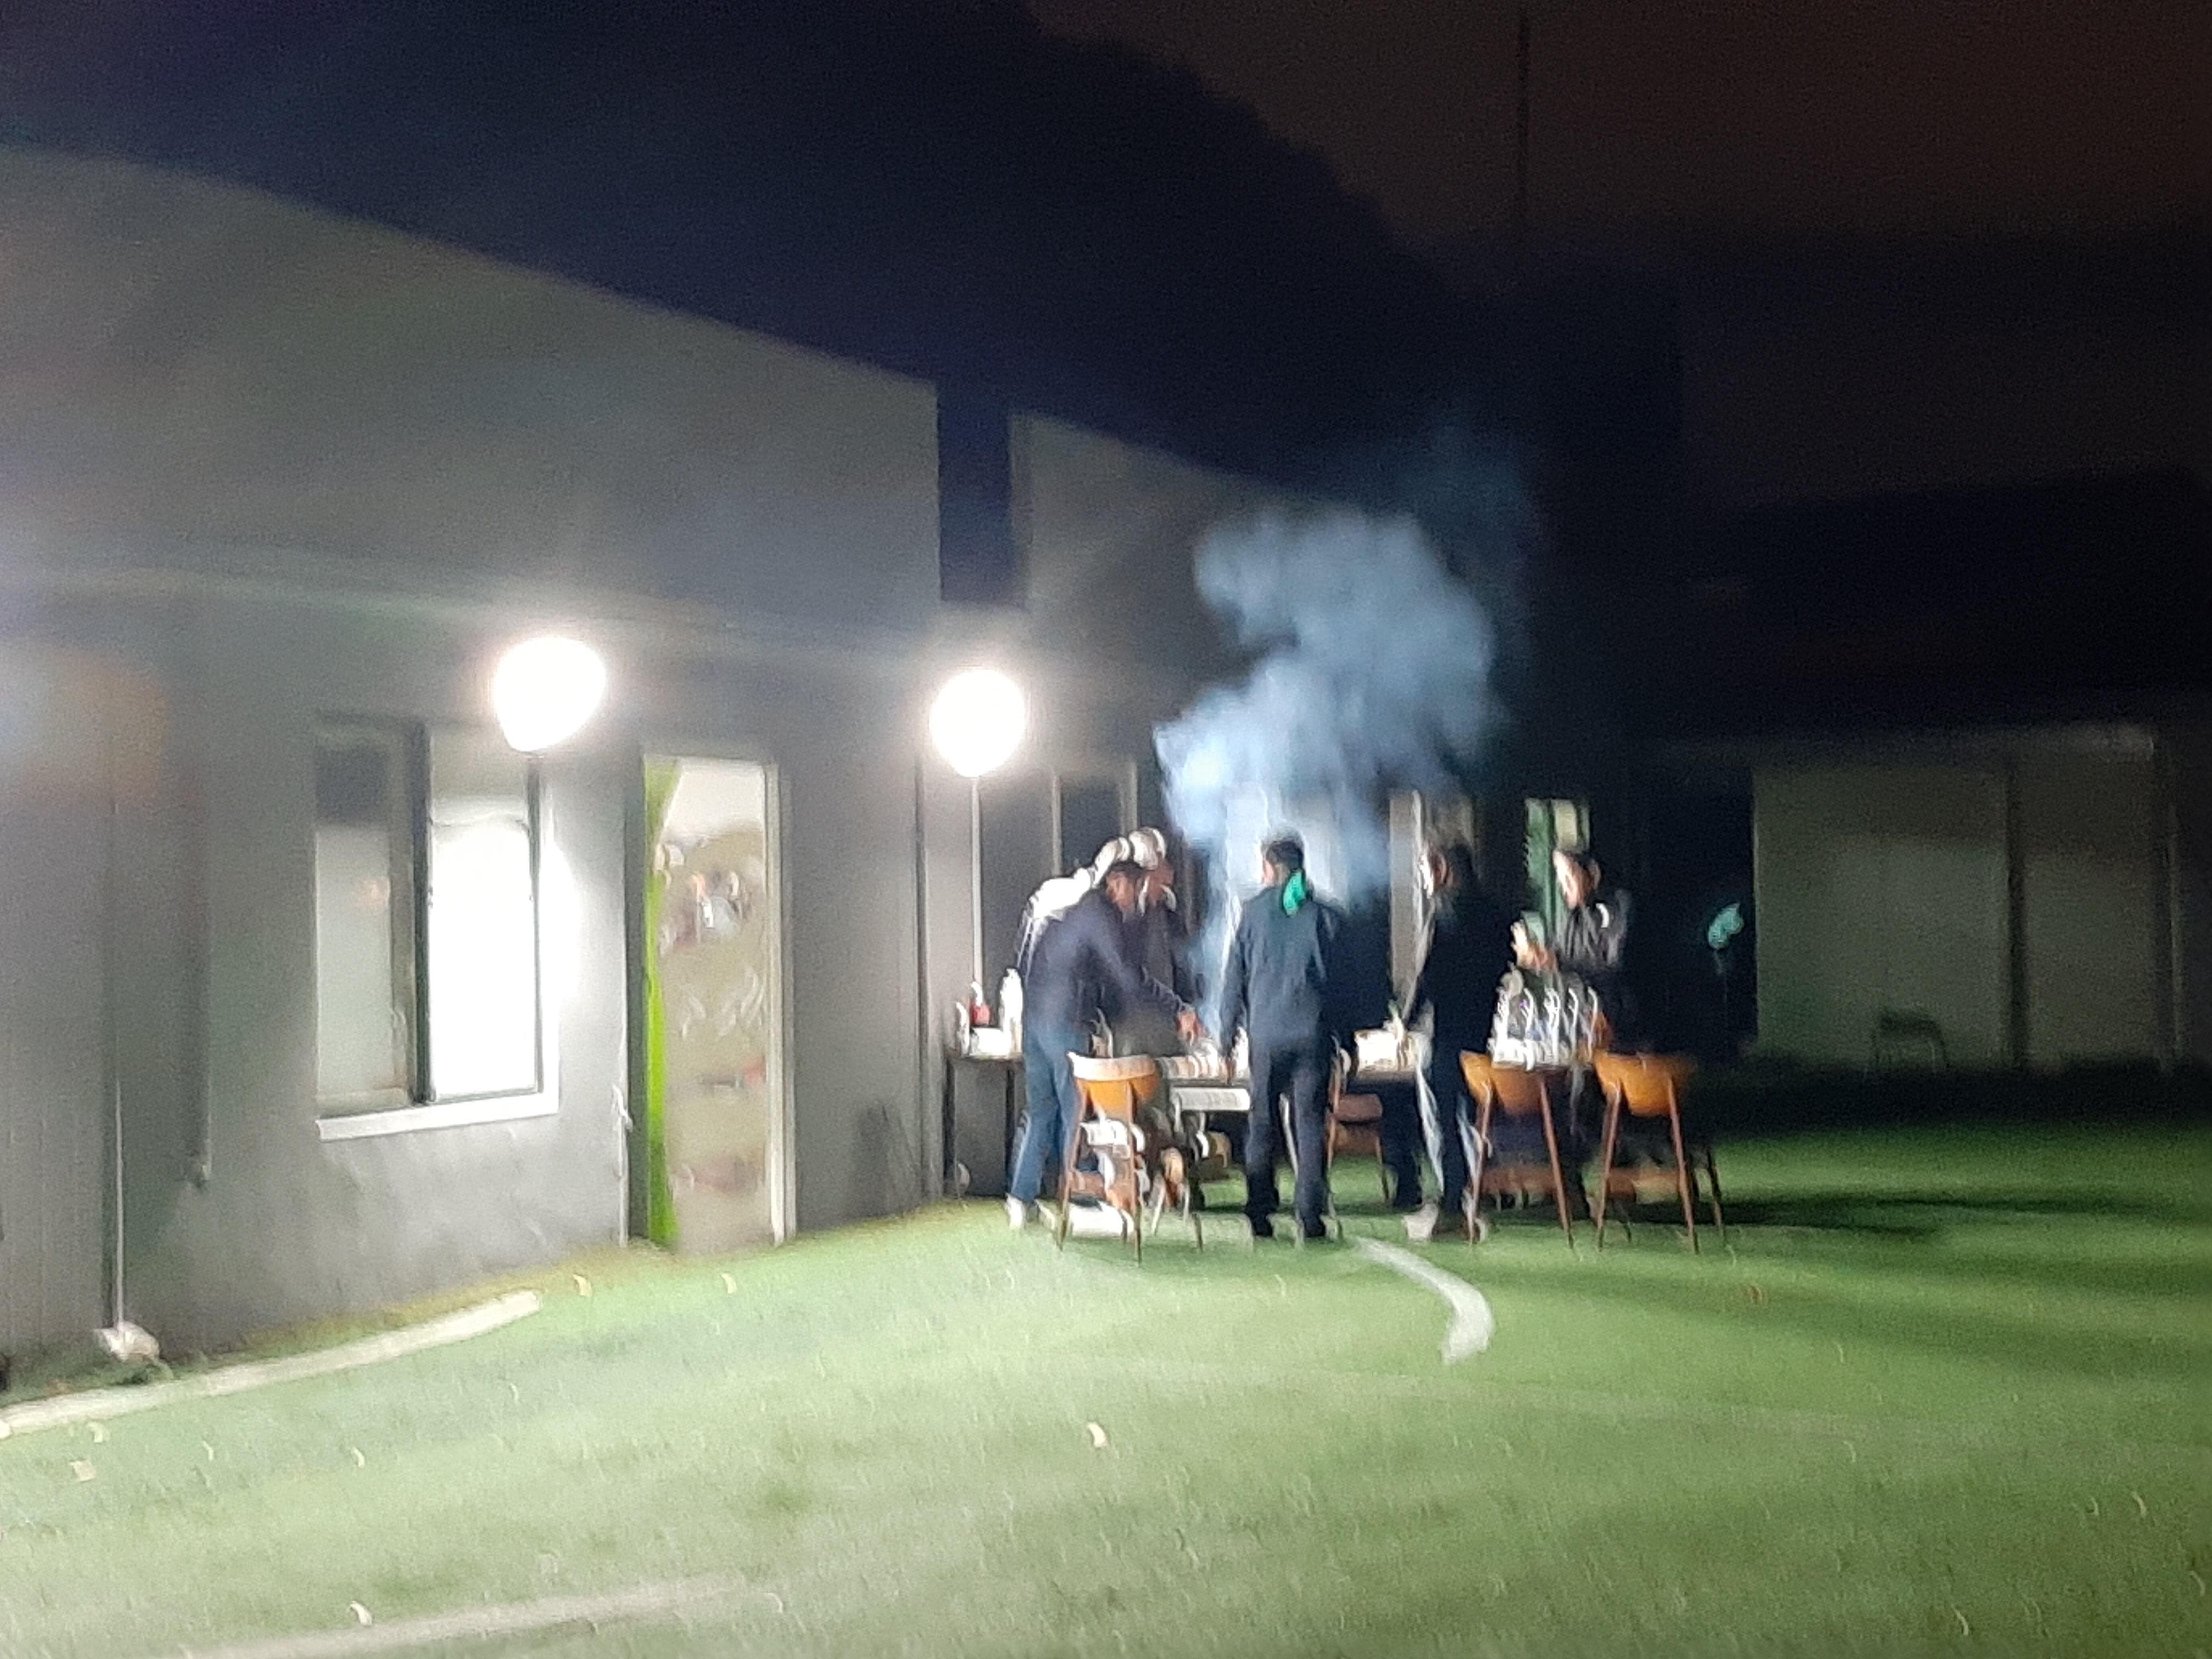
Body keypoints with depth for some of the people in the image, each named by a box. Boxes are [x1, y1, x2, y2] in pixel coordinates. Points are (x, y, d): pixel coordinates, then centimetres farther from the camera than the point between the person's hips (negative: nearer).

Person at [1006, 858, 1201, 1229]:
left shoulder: (1064, 908, 19)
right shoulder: (1101, 914, -8)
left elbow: (1022, 967, 22)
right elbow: (1130, 979, -14)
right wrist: (1179, 1010, -10)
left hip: (1033, 1018, 8)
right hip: (1067, 1023, -8)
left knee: (1041, 1109, 13)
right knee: (1077, 1113, -1)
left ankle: (1021, 1198, 12)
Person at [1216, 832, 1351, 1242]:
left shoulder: (1254, 911, 1)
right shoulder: (1325, 915, 2)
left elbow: (1235, 974, 3)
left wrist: (1228, 1031, 11)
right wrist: (1346, 1038, 11)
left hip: (1266, 1030, 0)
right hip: (1313, 1031, 0)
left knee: (1262, 1123, 7)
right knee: (1310, 1120, 5)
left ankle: (1259, 1214, 7)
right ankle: (1310, 1213, 0)